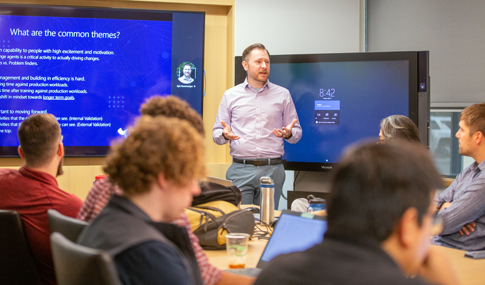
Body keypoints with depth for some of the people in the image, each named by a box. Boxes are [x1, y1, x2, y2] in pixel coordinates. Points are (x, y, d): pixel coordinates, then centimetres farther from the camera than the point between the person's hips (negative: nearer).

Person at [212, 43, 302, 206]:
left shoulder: (283, 95, 12)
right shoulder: (231, 95, 11)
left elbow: (297, 132, 13)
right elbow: (216, 134, 11)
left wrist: (288, 133, -11)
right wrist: (225, 135, -12)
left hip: (273, 170, 1)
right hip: (240, 170, 0)